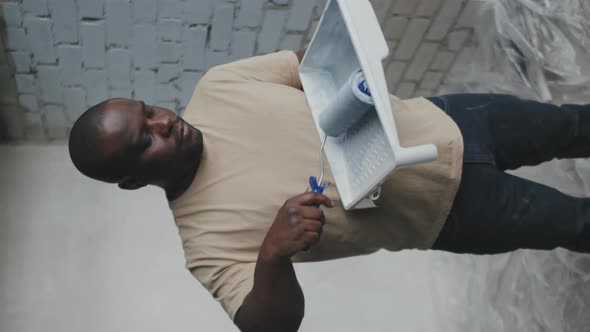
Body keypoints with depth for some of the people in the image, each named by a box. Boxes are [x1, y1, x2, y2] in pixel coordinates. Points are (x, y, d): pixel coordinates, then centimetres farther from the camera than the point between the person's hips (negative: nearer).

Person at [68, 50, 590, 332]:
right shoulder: (207, 238, -24)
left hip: (442, 118, 3)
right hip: (450, 208, -3)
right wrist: (273, 255, -48)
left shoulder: (215, 85, -13)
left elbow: (314, 59, -1)